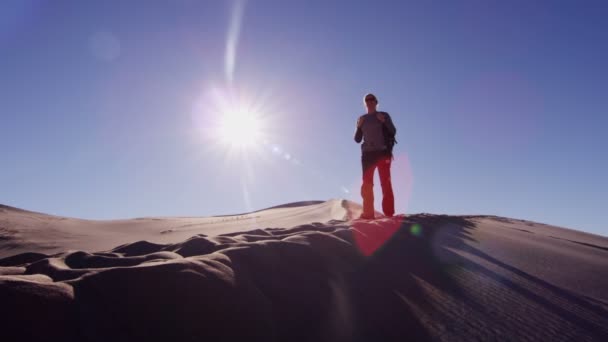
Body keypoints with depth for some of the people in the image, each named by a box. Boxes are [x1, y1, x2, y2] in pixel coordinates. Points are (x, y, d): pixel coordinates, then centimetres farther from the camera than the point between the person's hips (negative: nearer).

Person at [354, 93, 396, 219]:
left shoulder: (384, 115, 8)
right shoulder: (362, 119, 14)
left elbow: (393, 132, 1)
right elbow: (357, 139, 11)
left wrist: (384, 121, -12)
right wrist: (359, 126, -4)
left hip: (382, 152, -2)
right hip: (367, 154, 3)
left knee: (385, 182, -8)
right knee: (367, 183, -6)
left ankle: (388, 212, -10)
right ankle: (368, 212, -6)